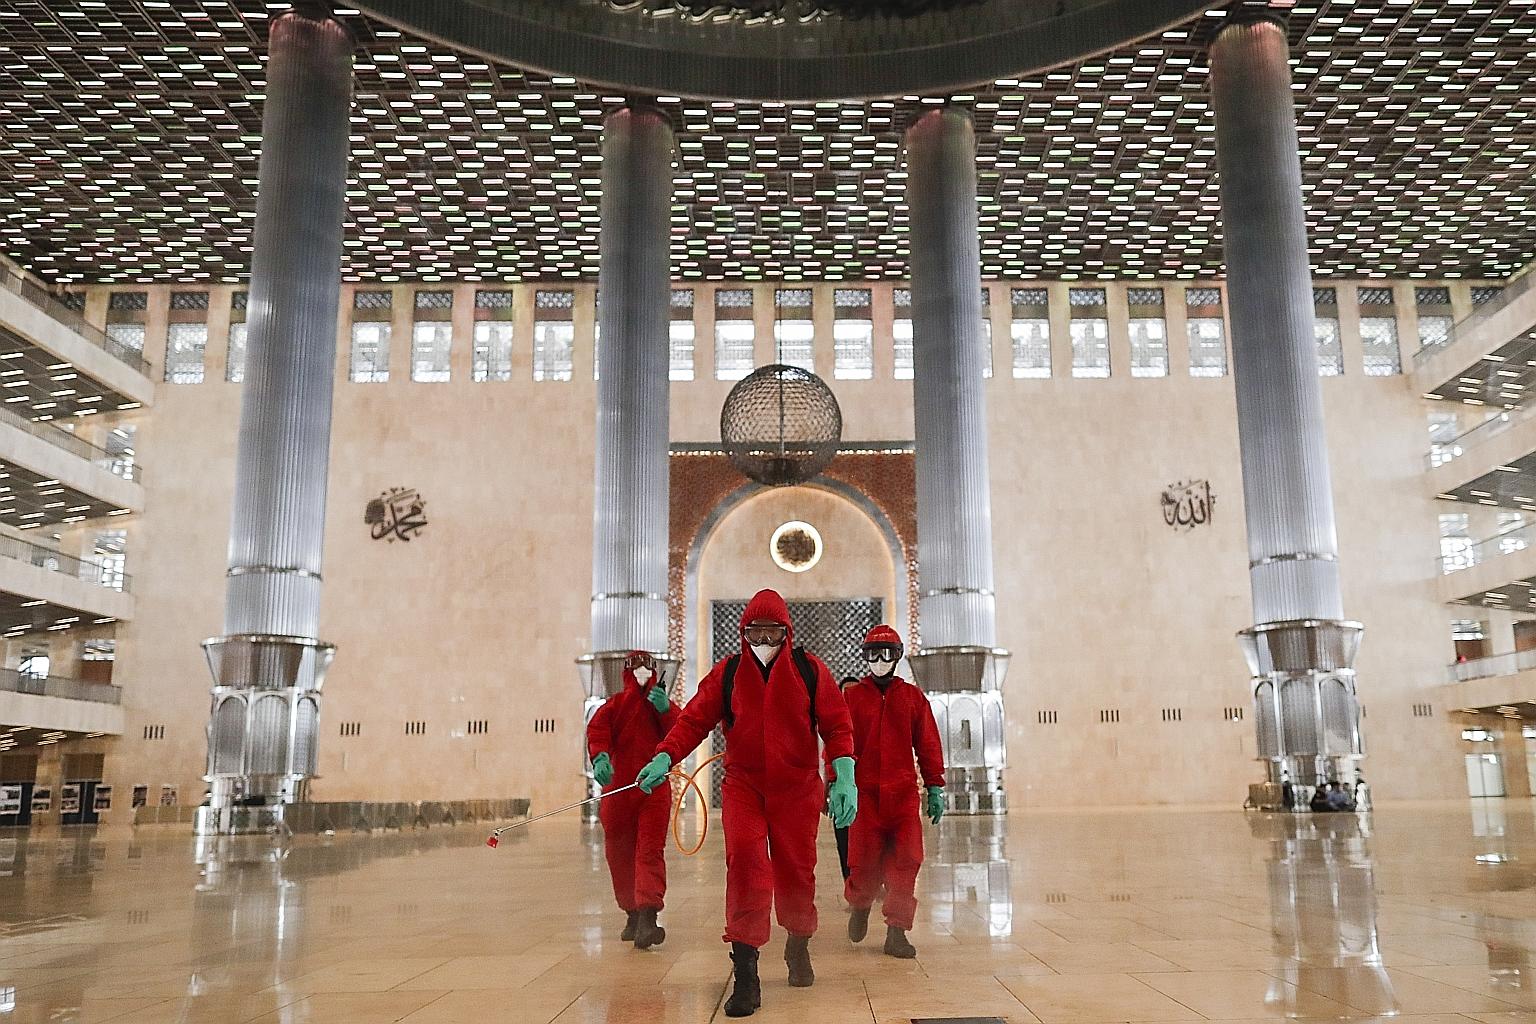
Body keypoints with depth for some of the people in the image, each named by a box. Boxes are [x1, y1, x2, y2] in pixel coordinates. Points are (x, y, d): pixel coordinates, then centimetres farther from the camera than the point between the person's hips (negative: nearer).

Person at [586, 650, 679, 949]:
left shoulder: (663, 705, 12)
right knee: (619, 855, 8)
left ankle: (648, 917, -24)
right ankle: (632, 913, 24)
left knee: (651, 852, -14)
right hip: (617, 789, 1)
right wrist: (600, 757, -30)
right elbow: (597, 730, -10)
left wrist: (665, 711, -18)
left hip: (654, 790, -1)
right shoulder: (614, 704, 9)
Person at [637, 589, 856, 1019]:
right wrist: (664, 758, -16)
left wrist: (844, 778, -13)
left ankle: (799, 947, 36)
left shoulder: (810, 670, 1)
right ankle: (745, 975, -11)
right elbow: (694, 719, -1)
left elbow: (837, 725, -1)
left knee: (797, 871, 7)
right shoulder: (727, 673, 4)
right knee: (745, 863, -17)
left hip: (797, 789, 0)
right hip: (742, 786, 0)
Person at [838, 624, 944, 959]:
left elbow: (928, 744, 11)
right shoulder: (851, 697, 7)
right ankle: (859, 907, 29)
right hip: (864, 792, -1)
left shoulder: (912, 697, 10)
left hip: (903, 793, 1)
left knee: (905, 862, -5)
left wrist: (934, 788, 7)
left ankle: (896, 932, 4)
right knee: (863, 862, -2)